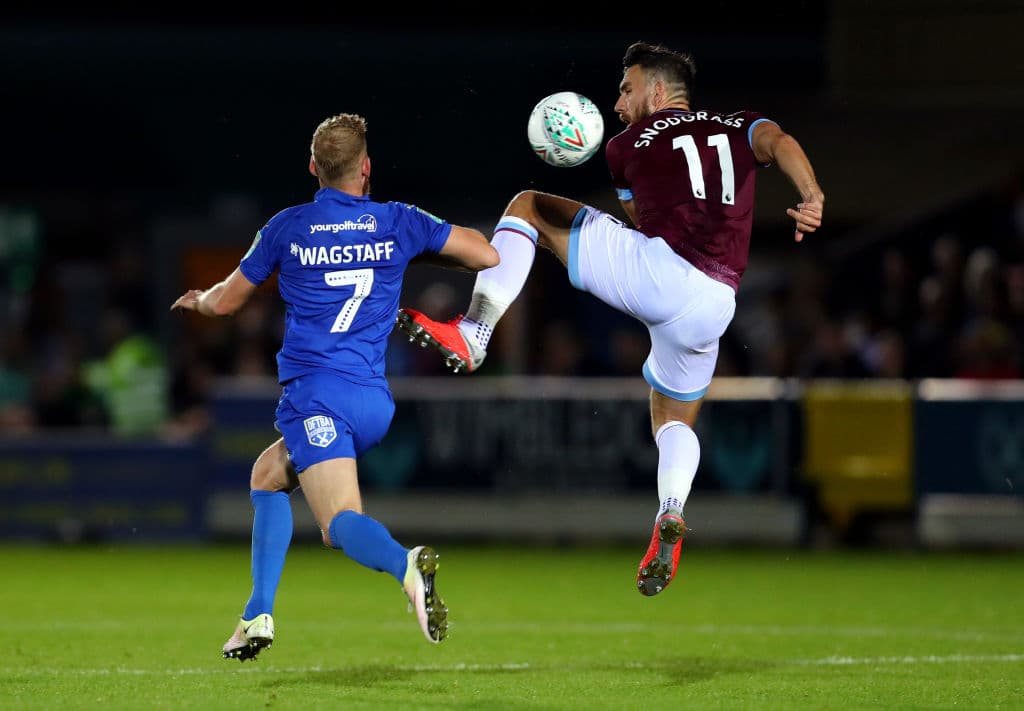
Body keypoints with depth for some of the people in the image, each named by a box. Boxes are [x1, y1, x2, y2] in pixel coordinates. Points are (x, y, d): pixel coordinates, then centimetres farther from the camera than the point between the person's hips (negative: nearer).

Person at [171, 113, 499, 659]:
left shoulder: (287, 228, 3)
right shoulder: (398, 223, 7)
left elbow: (226, 302, 14)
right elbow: (489, 257, 10)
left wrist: (196, 300, 38)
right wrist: (427, 256, 28)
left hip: (314, 393, -5)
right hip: (376, 400, 5)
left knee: (340, 523, -17)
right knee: (268, 475, 25)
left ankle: (407, 566, -50)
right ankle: (257, 617, 17)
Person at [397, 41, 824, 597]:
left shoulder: (629, 144, 15)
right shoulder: (737, 129, 21)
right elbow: (780, 143, -2)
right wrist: (811, 197, -18)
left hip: (655, 269, -4)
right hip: (712, 310, 4)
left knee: (526, 207, 12)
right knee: (675, 422, 26)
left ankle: (471, 336, -2)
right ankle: (670, 514, -7)